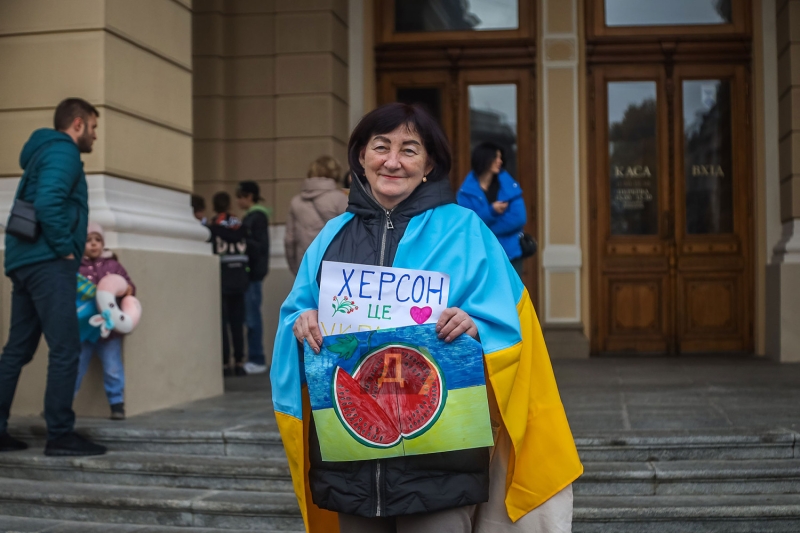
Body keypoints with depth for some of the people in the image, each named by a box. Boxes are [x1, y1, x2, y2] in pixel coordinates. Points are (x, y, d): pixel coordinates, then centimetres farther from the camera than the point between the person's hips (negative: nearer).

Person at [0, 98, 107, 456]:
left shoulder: (45, 152, 24)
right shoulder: (63, 151, -6)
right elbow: (48, 202, -22)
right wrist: (65, 248, -14)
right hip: (48, 263, -10)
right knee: (65, 348, -9)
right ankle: (60, 435, -8)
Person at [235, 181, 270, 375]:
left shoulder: (257, 217, -10)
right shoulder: (251, 217, 16)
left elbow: (260, 246, -16)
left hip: (253, 272, -9)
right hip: (250, 272, 9)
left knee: (252, 317, -6)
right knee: (251, 316, 10)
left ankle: (257, 360, -3)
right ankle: (255, 358, 14)